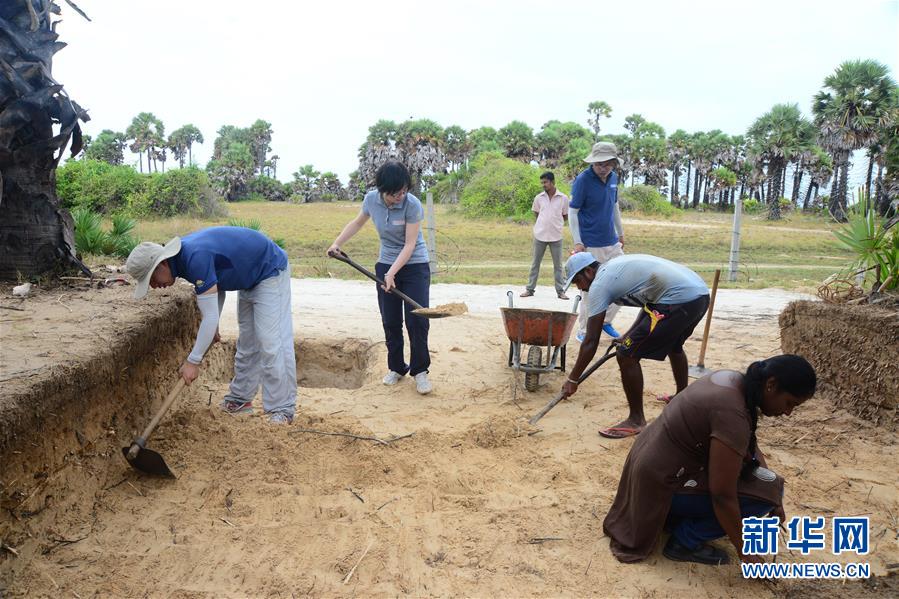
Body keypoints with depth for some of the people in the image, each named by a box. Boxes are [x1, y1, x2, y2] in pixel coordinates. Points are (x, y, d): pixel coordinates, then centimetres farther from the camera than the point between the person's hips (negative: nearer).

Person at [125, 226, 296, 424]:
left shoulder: (195, 258, -32)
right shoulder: (182, 256, -3)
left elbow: (210, 316, -31)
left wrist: (193, 361, -24)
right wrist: (211, 329, 4)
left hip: (270, 272, -10)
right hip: (250, 277, 10)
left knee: (271, 342, -13)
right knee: (247, 342, 15)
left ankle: (282, 409, -8)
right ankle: (240, 398, 25)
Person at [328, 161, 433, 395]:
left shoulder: (413, 205, -21)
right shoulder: (371, 199, -8)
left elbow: (410, 244, -21)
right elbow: (357, 222, 13)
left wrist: (392, 273, -27)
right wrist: (337, 243, 7)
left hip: (414, 266, -4)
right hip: (386, 265, 4)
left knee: (417, 321, -8)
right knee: (390, 322, 7)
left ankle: (420, 371, 5)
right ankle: (396, 368, 22)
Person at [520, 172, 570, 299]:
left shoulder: (563, 198, -5)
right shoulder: (539, 198, 0)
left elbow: (565, 217, 6)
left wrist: (555, 223, 1)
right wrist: (545, 222, 6)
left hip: (556, 236, -1)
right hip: (540, 235, 1)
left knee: (558, 265, 6)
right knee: (535, 263, 8)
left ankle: (560, 291, 13)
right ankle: (530, 289, 16)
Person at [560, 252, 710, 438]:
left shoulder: (599, 284, -2)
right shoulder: (616, 267, 24)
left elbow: (591, 342, -3)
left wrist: (572, 379, 4)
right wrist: (630, 335, 32)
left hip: (679, 300, -10)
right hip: (700, 292, 10)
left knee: (626, 356, -2)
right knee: (674, 345, 36)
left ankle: (636, 421, 12)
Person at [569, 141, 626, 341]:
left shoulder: (613, 178, 5)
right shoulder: (583, 180, -14)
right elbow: (572, 212, -13)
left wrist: (620, 233, 21)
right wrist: (577, 242, -17)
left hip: (612, 242, 7)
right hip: (591, 245, -7)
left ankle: (606, 321, 26)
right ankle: (583, 331, 13)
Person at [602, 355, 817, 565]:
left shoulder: (735, 380, 1)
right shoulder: (732, 414, -28)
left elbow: (749, 444, 13)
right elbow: (722, 496, -26)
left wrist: (774, 502, 8)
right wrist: (743, 550, -13)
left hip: (652, 464, 9)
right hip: (662, 485, -9)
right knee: (763, 492, -9)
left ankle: (680, 516, 14)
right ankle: (684, 541, -1)